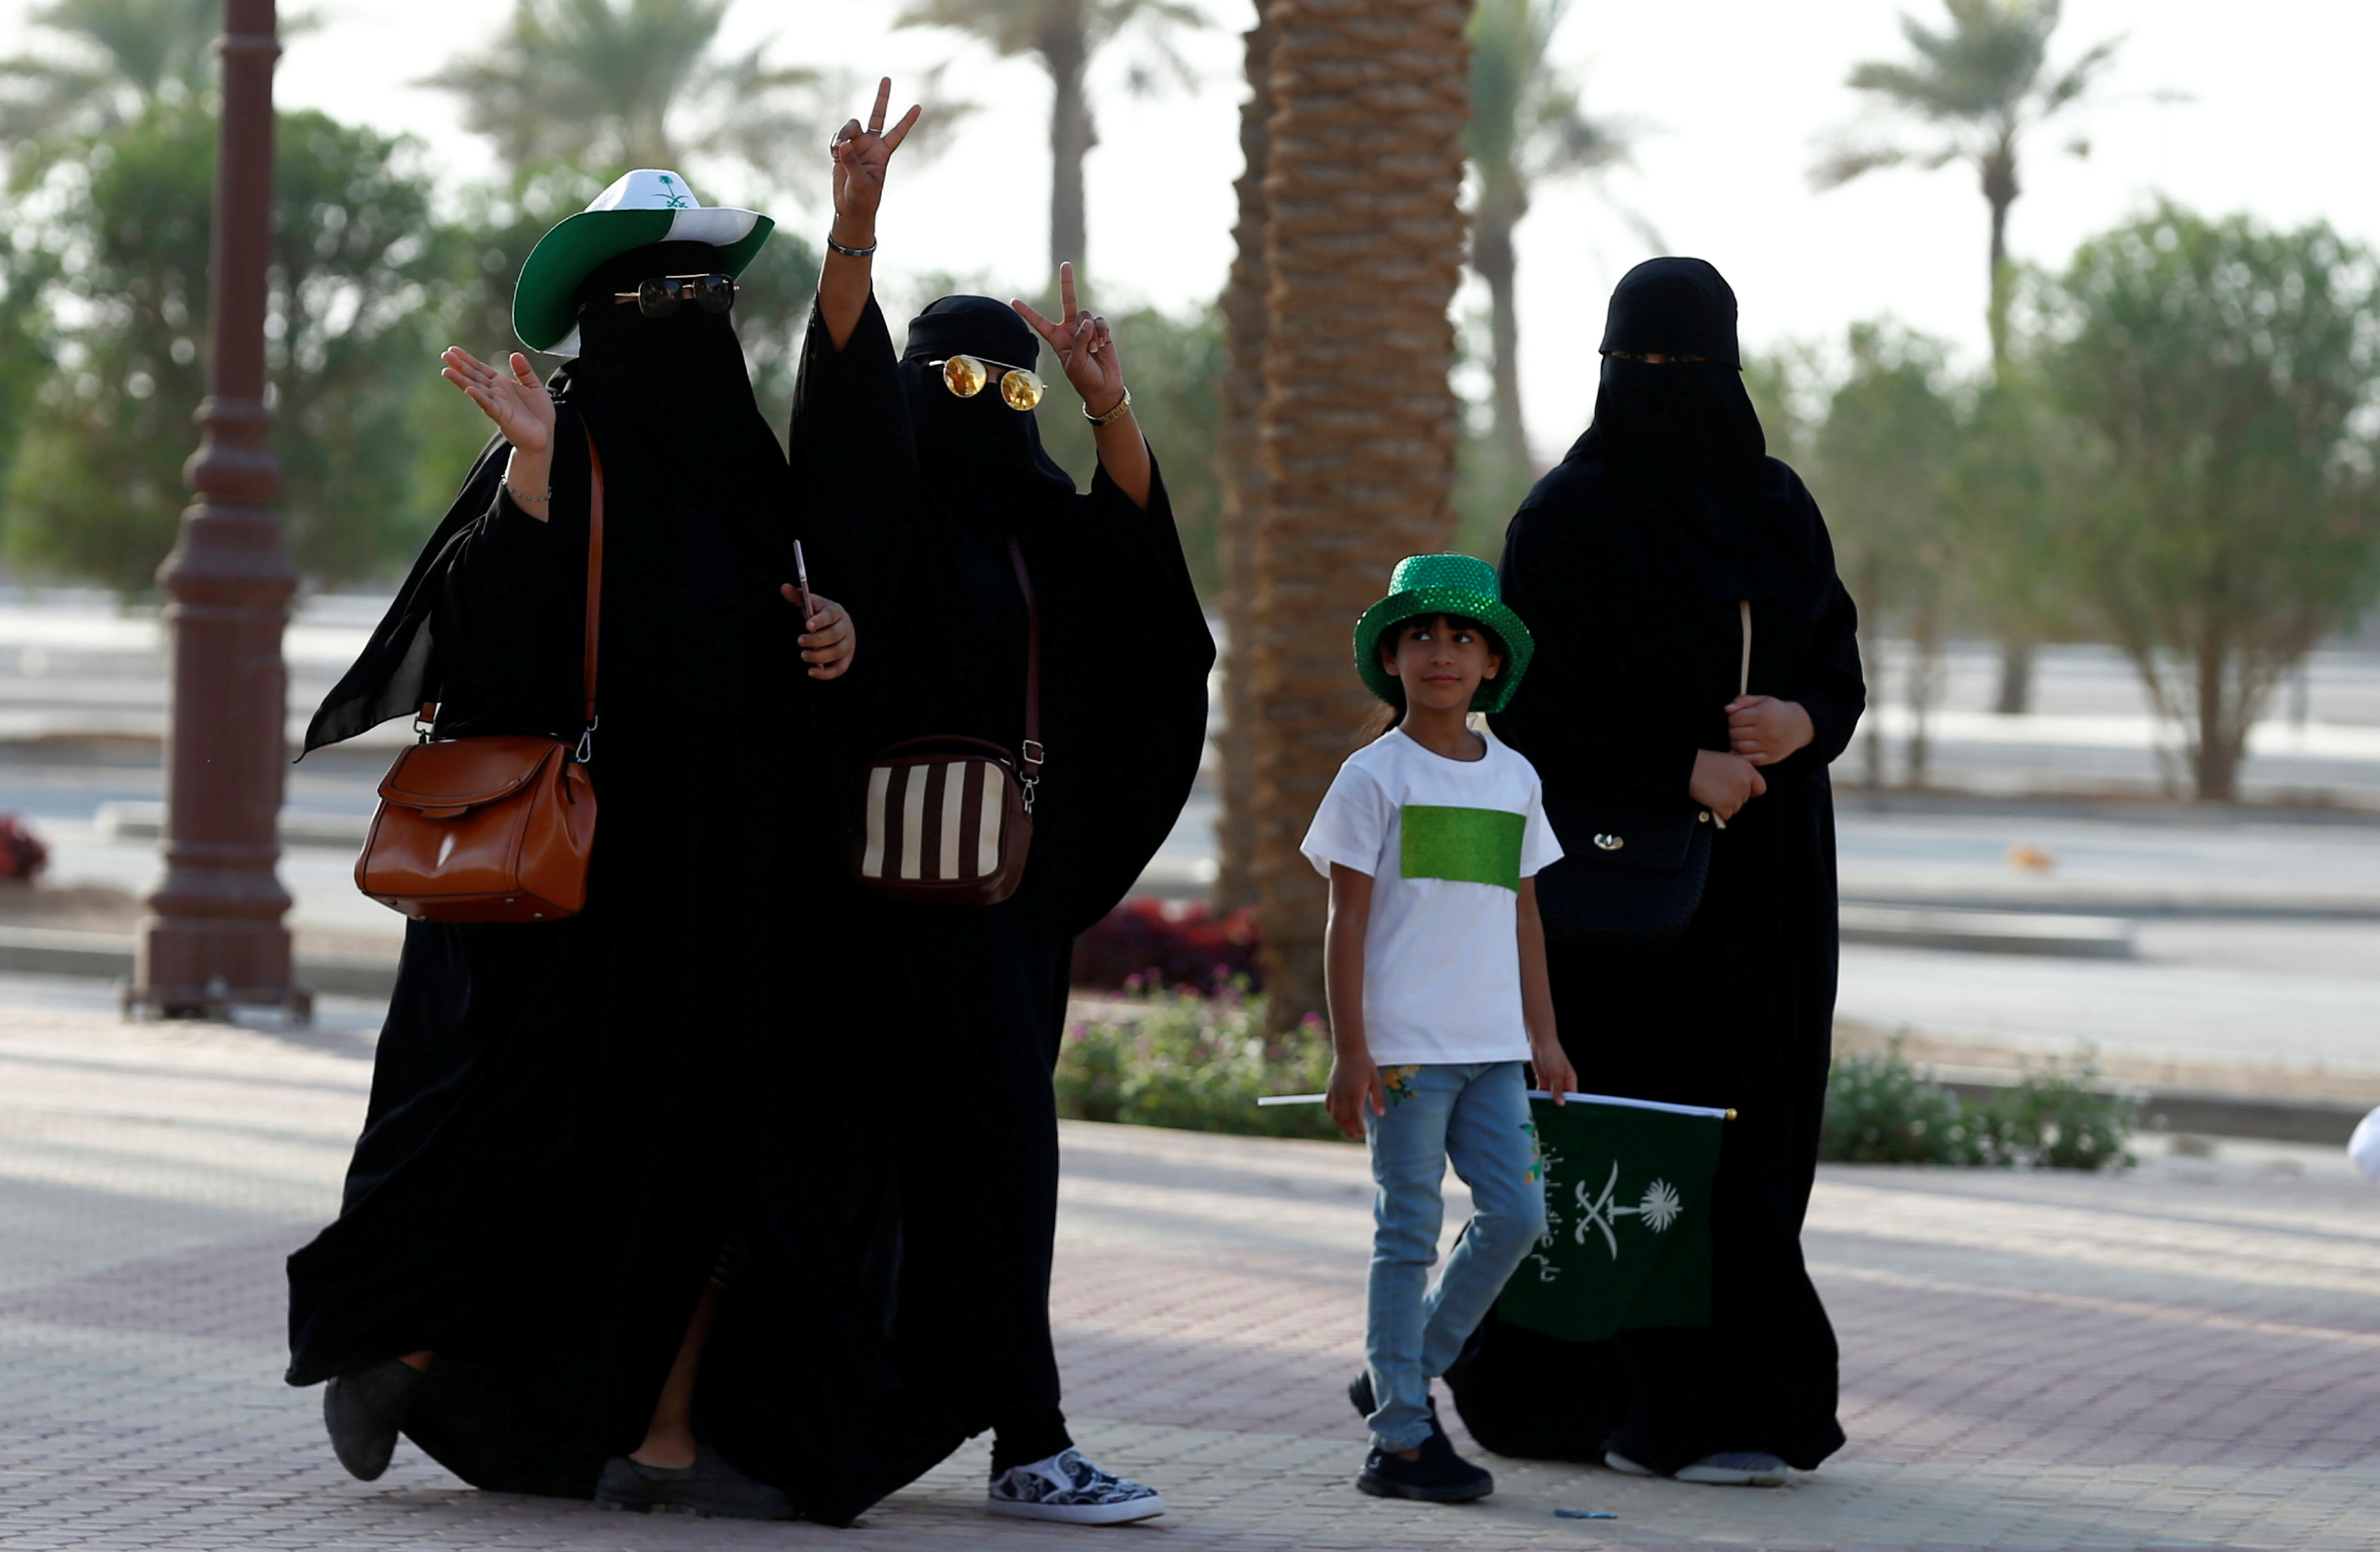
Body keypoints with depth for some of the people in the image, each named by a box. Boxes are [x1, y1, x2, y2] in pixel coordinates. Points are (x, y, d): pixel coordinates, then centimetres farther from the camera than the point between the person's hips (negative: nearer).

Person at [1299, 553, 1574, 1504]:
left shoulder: (1513, 778, 13)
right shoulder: (1375, 776, -3)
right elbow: (1347, 919, -5)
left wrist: (1543, 1036, 16)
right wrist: (1349, 1052, -9)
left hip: (1492, 1048, 5)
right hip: (1403, 1046, -5)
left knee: (1516, 1214, 0)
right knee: (1408, 1234, -2)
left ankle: (1401, 1376, 17)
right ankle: (1402, 1438, 4)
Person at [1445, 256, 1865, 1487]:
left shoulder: (1776, 506, 10)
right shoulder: (1569, 517, -6)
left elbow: (1840, 666, 12)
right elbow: (1534, 705, -10)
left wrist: (1803, 723, -11)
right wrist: (1685, 768, -16)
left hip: (1766, 869, 6)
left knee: (1760, 1113, 3)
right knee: (1663, 1117, -8)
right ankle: (1672, 1410, -3)